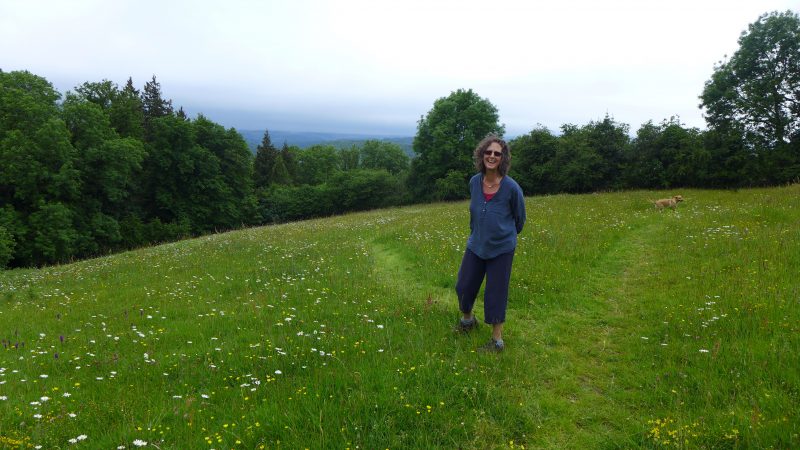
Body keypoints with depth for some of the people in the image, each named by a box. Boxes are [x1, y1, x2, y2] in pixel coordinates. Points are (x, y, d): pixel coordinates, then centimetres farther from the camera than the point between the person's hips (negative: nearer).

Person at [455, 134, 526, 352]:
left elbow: (520, 218, 0)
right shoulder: (474, 182, -7)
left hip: (501, 249, -4)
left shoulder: (511, 187, -18)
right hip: (476, 245, 4)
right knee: (464, 286, 12)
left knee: (496, 293, 4)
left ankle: (497, 340, 20)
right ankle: (467, 320, 42)